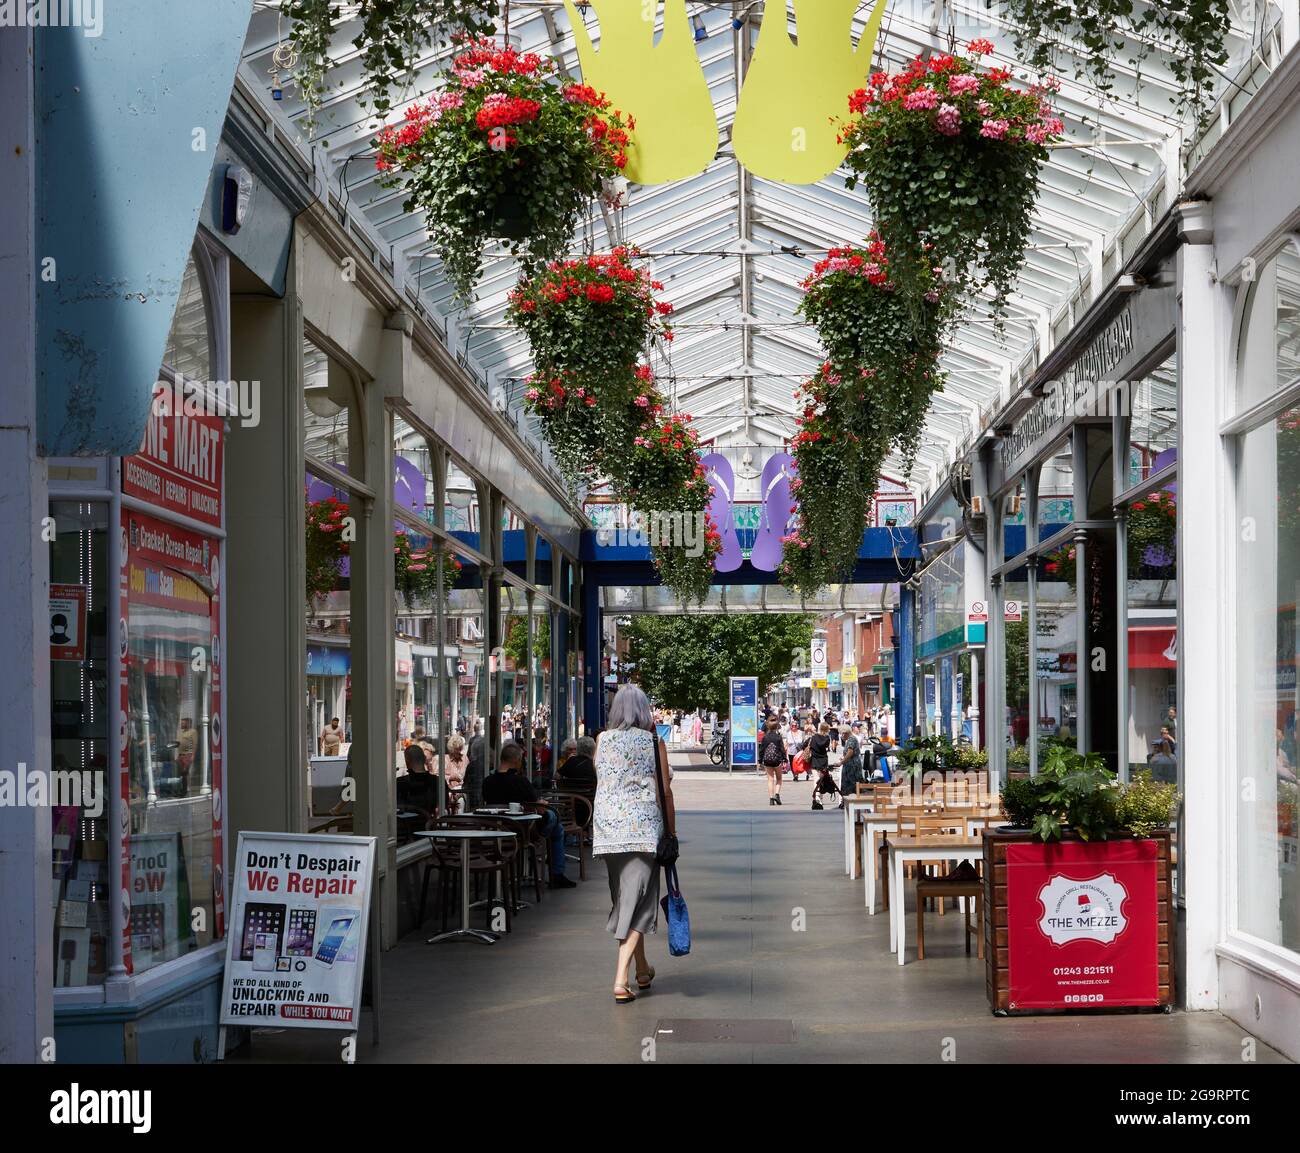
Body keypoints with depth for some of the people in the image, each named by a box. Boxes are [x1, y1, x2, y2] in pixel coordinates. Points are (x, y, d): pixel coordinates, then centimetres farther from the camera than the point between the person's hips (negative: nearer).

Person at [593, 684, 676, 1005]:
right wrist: (671, 831, 6)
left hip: (608, 827, 3)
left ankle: (642, 969, 31)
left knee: (624, 897, 17)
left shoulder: (602, 740, 4)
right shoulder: (653, 742, -2)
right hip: (643, 826, -3)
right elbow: (664, 790, -2)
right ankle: (621, 978, -15)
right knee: (636, 900, -3)